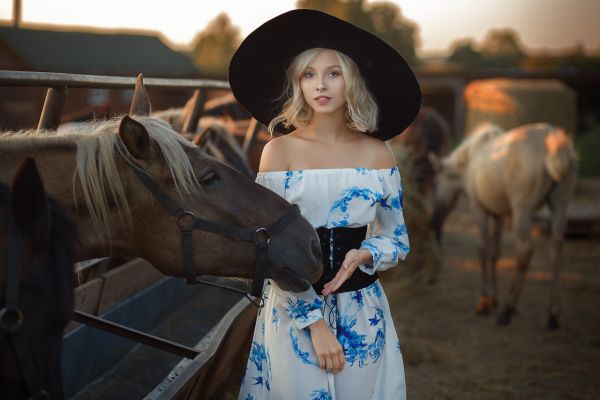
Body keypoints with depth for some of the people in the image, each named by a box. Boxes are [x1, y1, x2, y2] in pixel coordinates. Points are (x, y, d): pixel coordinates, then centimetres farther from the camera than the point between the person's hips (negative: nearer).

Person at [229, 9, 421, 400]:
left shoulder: (378, 153, -1)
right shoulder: (279, 151, -7)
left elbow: (397, 239, 6)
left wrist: (363, 256, -16)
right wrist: (314, 320, -15)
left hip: (363, 308, 2)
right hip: (294, 308, -2)